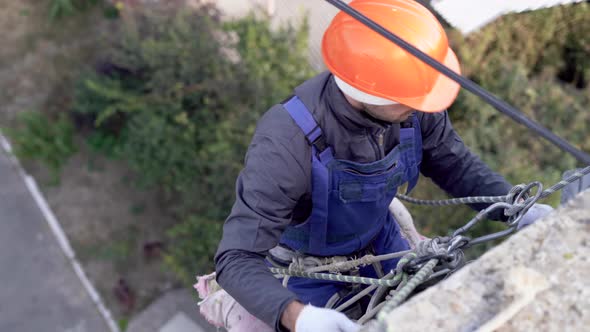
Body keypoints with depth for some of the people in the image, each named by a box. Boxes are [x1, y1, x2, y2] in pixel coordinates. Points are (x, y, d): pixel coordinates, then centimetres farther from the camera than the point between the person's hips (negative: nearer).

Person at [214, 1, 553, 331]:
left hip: (379, 243, 5)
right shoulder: (286, 144, -41)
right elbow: (238, 259, -39)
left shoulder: (409, 105, -26)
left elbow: (452, 162, -8)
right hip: (307, 265, -4)